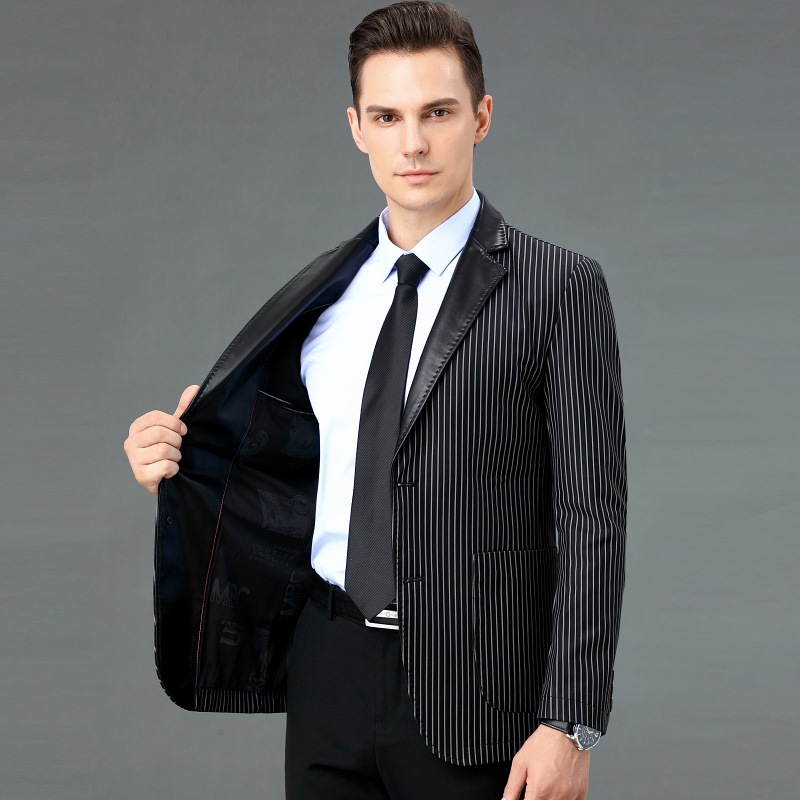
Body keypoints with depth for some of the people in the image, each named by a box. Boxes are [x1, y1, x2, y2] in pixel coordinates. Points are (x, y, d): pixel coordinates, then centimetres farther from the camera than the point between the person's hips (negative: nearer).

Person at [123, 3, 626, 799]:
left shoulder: (557, 287, -6)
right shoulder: (325, 292, 9)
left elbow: (590, 516, -9)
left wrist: (571, 725, -13)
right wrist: (178, 466, -4)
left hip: (469, 696, -4)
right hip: (330, 668, 4)